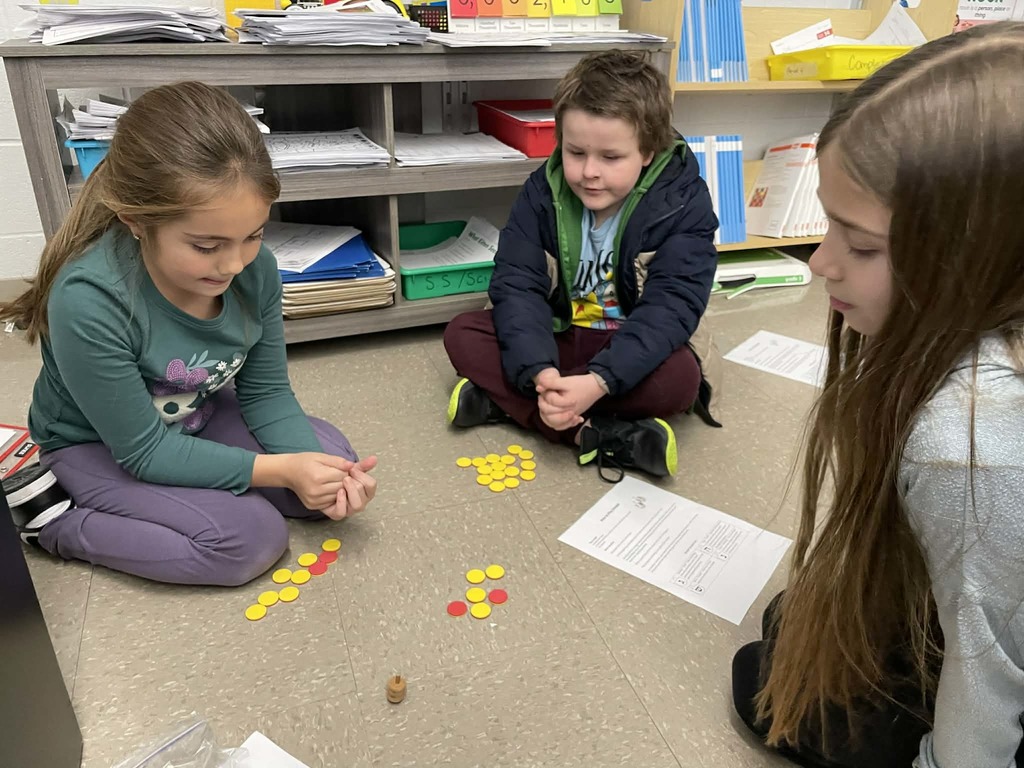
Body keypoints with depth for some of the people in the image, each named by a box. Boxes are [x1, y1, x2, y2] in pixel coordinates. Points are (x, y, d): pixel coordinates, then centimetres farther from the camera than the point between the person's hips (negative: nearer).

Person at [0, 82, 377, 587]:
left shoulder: (255, 268, -22)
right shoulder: (90, 300, -36)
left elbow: (265, 392, -10)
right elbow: (143, 451, -27)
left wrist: (320, 466, -27)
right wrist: (280, 469, -31)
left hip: (200, 418, 5)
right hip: (97, 447, -5)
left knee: (332, 459, -6)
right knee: (250, 538, -20)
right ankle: (52, 522, -4)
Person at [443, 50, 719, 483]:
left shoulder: (682, 203, -16)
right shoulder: (543, 192, -9)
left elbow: (670, 305, -25)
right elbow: (517, 284, -16)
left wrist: (598, 382, -40)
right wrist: (539, 373, -35)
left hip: (630, 351, -2)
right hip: (555, 342, 3)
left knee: (680, 376, -33)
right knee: (462, 335, -17)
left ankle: (502, 401, -27)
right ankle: (598, 434, -31)